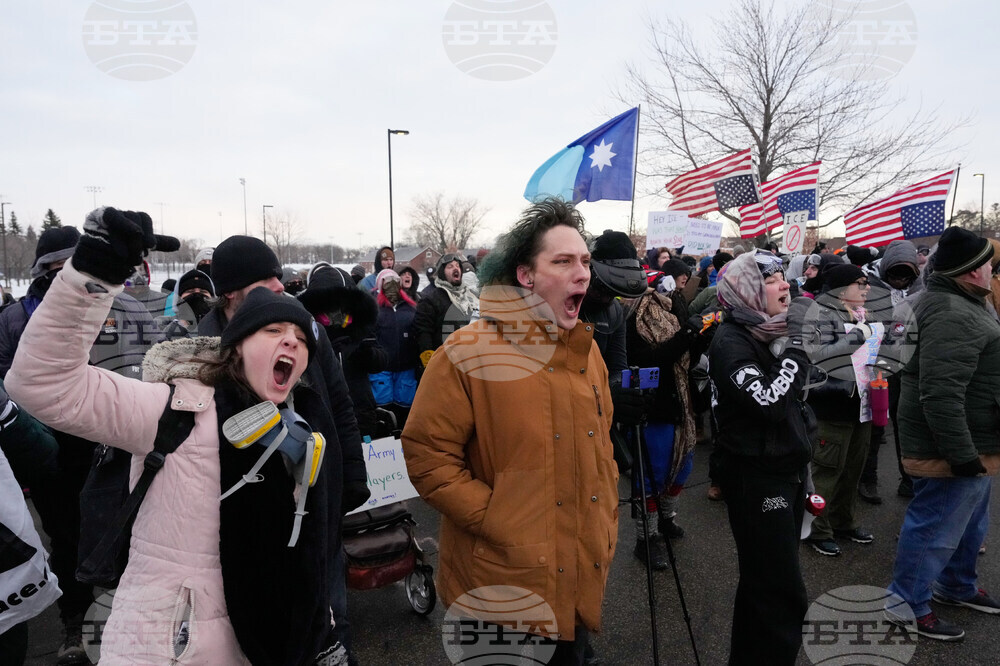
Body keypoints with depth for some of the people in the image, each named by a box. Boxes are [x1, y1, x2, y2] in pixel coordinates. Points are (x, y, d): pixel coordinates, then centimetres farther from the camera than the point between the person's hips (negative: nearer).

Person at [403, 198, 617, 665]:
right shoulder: (469, 353, -16)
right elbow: (427, 454, -15)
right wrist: (498, 522, -18)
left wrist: (605, 530, 9)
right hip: (502, 582, -5)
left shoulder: (585, 350, 4)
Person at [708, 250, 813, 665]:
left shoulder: (773, 332, 10)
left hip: (786, 472, 9)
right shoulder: (730, 342, -16)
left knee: (766, 583, 18)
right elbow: (768, 404, -29)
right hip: (756, 479, -8)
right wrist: (795, 350, -20)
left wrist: (802, 467, 21)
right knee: (782, 593, -4)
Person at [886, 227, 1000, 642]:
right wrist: (963, 455, -28)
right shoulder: (954, 316, -26)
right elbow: (941, 395, -34)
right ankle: (908, 605, 18)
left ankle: (957, 586, 44)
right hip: (952, 448, -11)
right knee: (936, 528, 3)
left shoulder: (953, 302, 11)